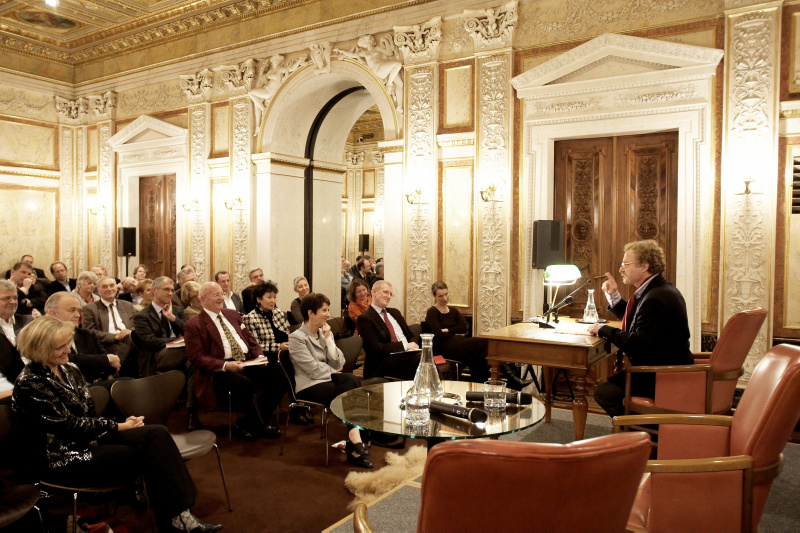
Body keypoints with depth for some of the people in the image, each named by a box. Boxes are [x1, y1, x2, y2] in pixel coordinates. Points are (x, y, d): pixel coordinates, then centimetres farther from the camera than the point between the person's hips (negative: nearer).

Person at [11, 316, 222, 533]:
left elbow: (90, 414, 11)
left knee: (157, 434, -18)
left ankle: (180, 515, -23)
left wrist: (122, 423, -9)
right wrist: (118, 426, -11)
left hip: (90, 436, 7)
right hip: (65, 457, -7)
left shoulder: (69, 370, 10)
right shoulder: (29, 385, -14)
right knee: (150, 453, -21)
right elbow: (69, 425, -17)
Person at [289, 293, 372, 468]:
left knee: (352, 380, -26)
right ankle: (355, 443, -17)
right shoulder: (297, 338, -8)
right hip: (309, 387, -6)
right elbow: (314, 370, -15)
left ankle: (354, 440, -27)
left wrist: (328, 339, -5)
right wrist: (333, 371, 1)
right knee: (350, 393, -27)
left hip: (327, 379, 6)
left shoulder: (325, 333, 12)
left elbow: (338, 364, 2)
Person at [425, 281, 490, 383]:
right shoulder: (432, 312, 1)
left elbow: (465, 327, 4)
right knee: (482, 343, -26)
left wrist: (447, 330, -7)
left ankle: (477, 381, -17)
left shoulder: (453, 311, 22)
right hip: (443, 347, -6)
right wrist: (455, 333, 2)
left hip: (458, 343, 7)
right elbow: (439, 335, -11)